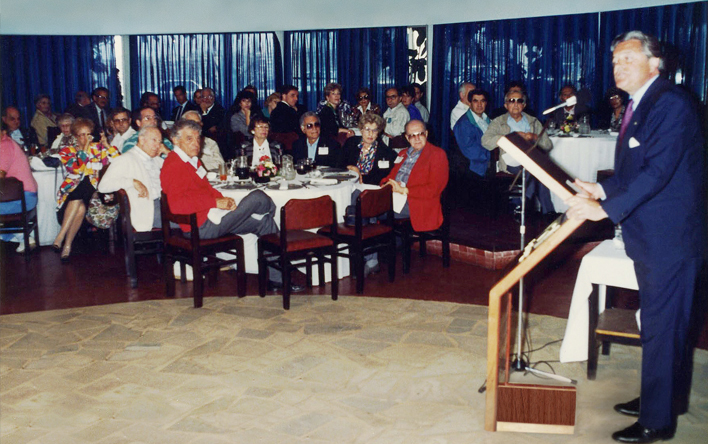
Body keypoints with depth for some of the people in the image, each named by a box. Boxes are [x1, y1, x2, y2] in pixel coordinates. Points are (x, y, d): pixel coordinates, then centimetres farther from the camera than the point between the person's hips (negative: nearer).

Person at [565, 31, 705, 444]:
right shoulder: (638, 105, 14)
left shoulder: (672, 103, -17)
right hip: (650, 236, 10)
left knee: (662, 328, -1)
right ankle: (665, 398, 37)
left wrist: (607, 209, -26)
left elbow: (658, 171, -25)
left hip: (670, 238, -10)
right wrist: (603, 189, 2)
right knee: (666, 325, 21)